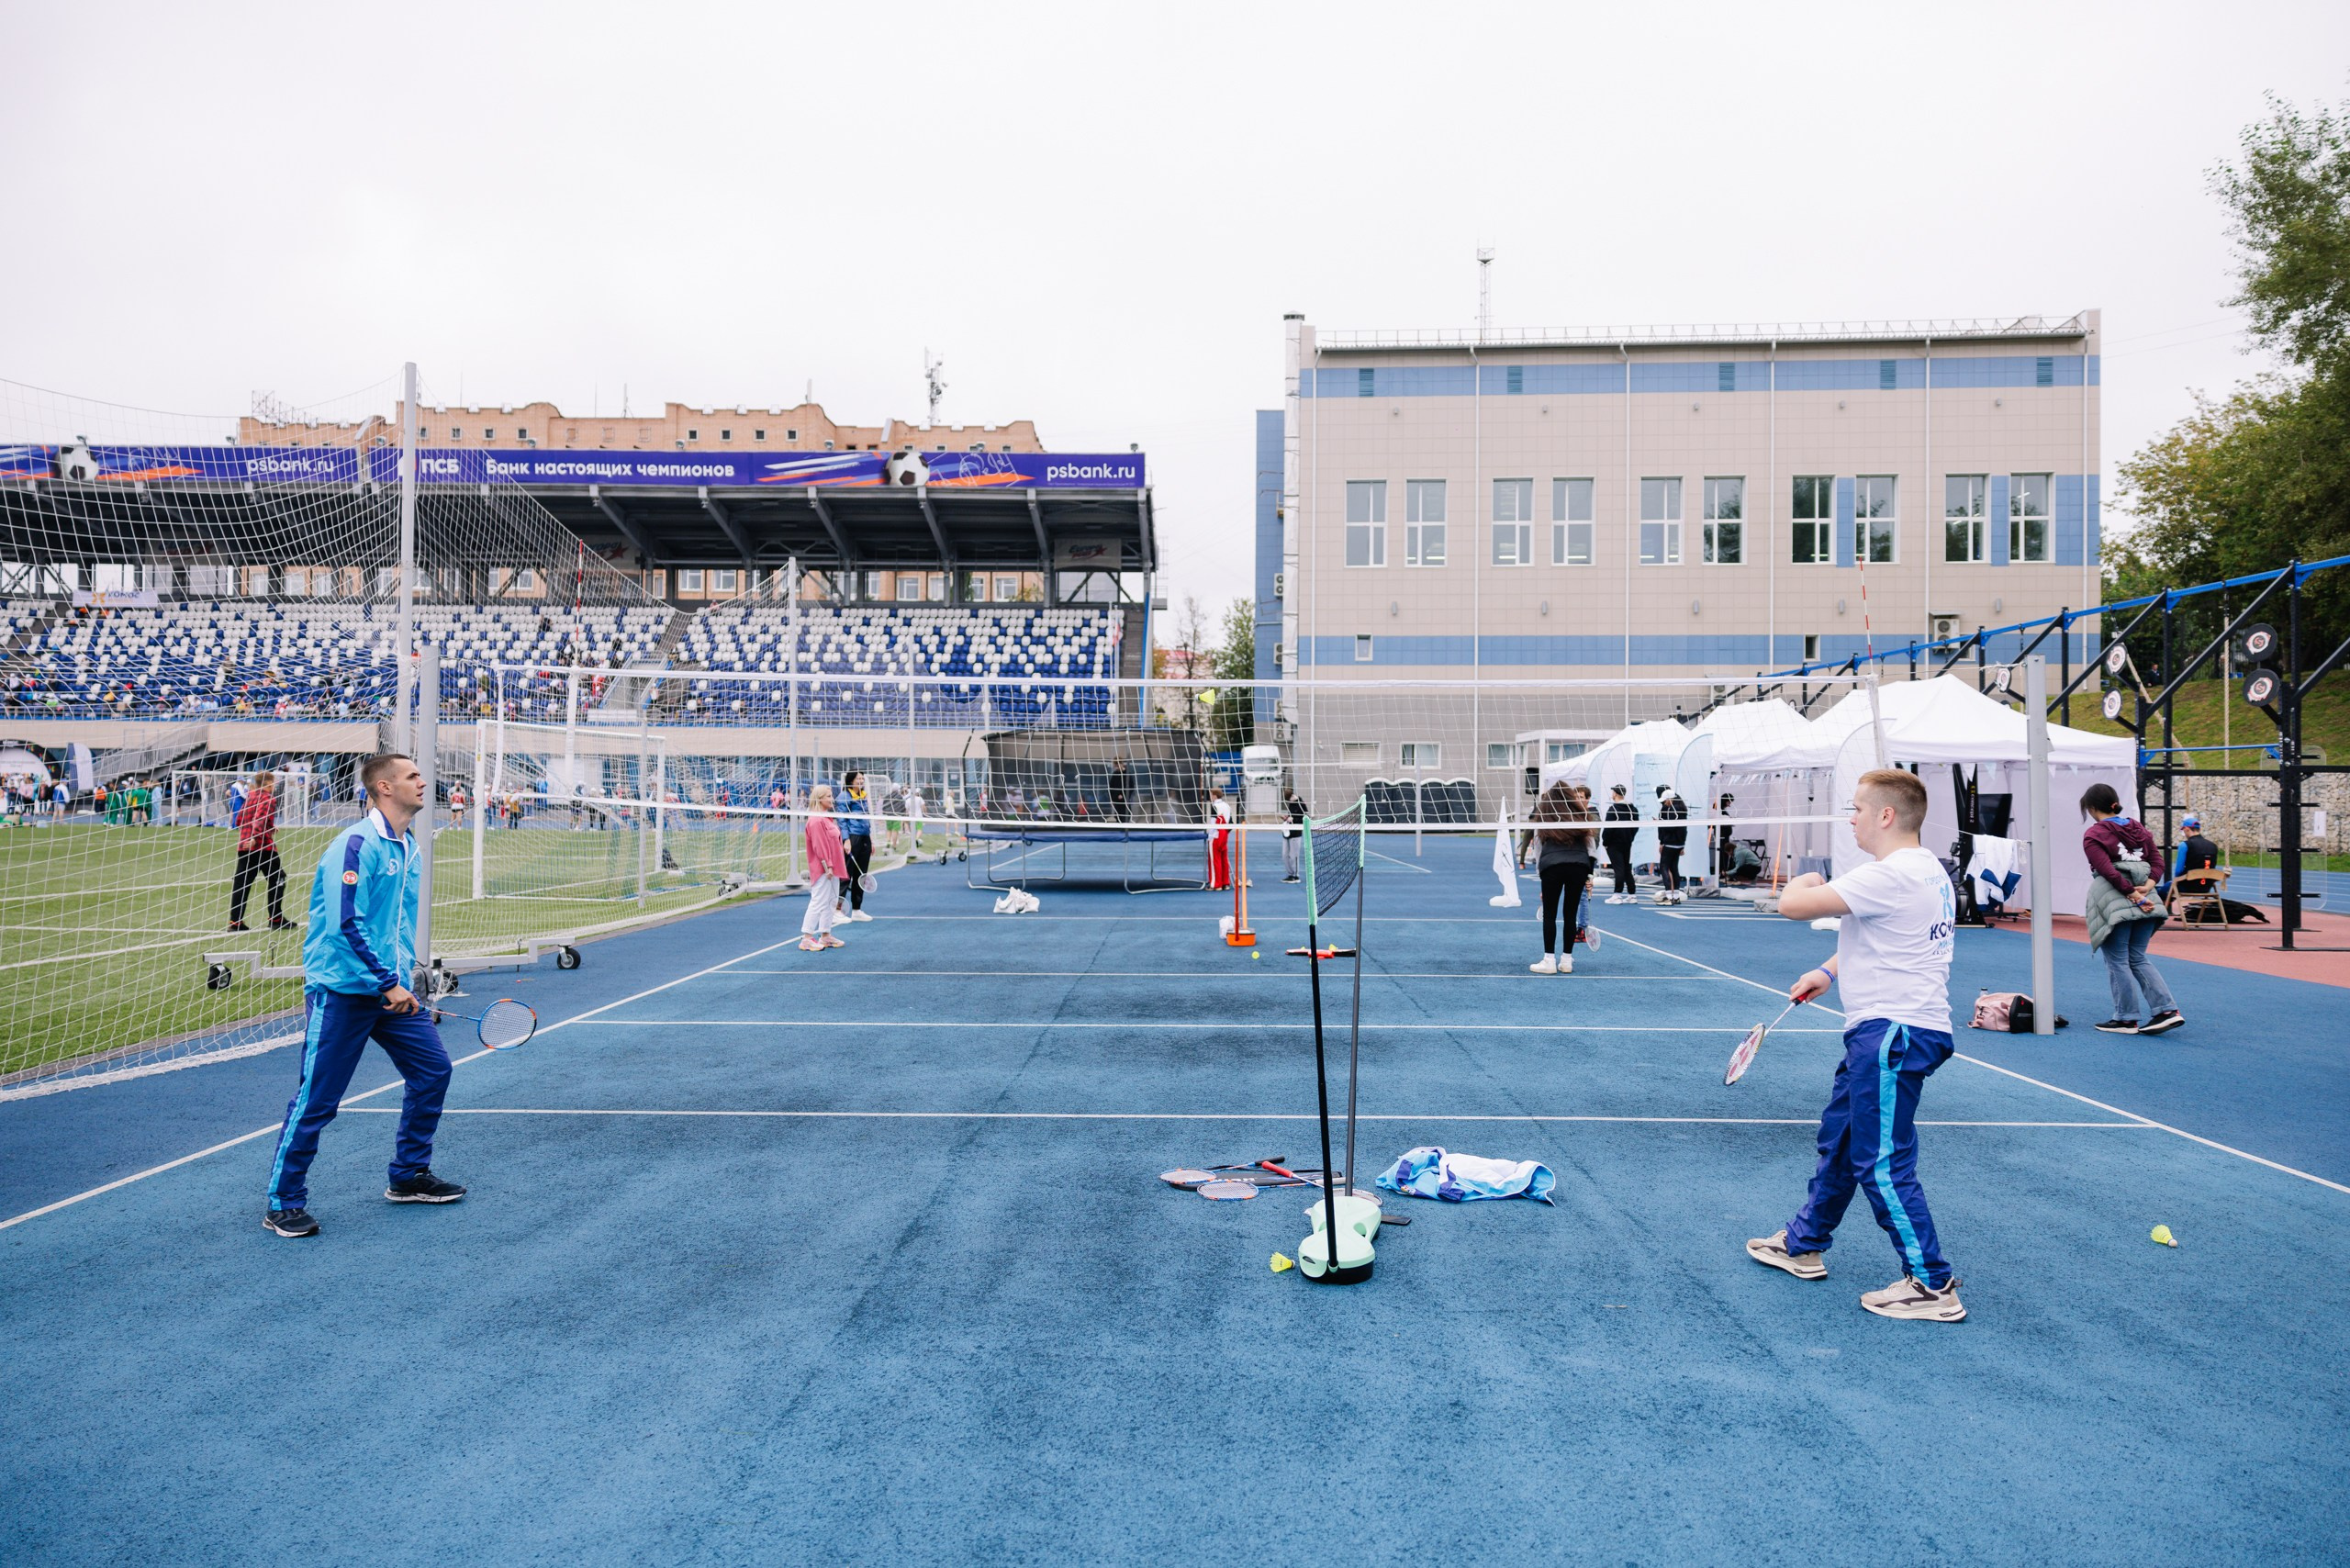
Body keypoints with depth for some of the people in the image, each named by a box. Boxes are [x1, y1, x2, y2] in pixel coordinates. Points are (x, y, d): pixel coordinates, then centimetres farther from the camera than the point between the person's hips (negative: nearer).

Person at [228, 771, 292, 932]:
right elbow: (261, 819, -21)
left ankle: (235, 921, 1)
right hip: (263, 845, -7)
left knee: (241, 883, 4)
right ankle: (276, 918, 9)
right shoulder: (268, 798, -6)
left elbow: (239, 821, 23)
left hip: (244, 845, 7)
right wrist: (255, 837, -33)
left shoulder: (250, 797, 17)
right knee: (277, 879, 6)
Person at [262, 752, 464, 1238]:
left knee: (433, 1069, 9)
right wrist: (390, 983, -22)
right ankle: (284, 1204, 13)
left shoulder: (409, 849, 11)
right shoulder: (356, 845, -17)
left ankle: (409, 1176, 24)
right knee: (316, 1099, -1)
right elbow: (346, 925, -23)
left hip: (391, 989, 9)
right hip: (341, 991, -8)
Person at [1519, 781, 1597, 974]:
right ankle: (1566, 961, 14)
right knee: (1571, 914, 9)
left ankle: (1549, 961, 3)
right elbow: (1590, 847, 14)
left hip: (1552, 865, -1)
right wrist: (1590, 875, 15)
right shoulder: (1582, 816, 18)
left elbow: (1538, 846, 15)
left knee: (1549, 915, 5)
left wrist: (1539, 873, 20)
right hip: (1579, 865, 2)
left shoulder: (1543, 818, 17)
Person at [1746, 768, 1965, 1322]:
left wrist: (1806, 881, 1)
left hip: (1893, 1033, -11)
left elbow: (1792, 905, -22)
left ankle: (1932, 1286, 4)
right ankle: (1804, 1244, 36)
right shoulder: (1925, 870, 12)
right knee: (1838, 1138, 21)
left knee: (1882, 1163, -5)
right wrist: (1830, 972, 18)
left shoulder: (1891, 876, -22)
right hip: (1880, 1032, 11)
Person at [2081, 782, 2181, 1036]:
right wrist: (2148, 885, -4)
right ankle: (2167, 1010, 6)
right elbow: (2157, 859, 7)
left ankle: (2126, 1019, 7)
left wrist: (2133, 895, -15)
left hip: (2113, 901, -7)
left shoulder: (2093, 836, -8)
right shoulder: (2138, 828, 12)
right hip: (2145, 902, 7)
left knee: (2117, 961, 3)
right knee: (2138, 958, 16)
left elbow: (2108, 871, -17)